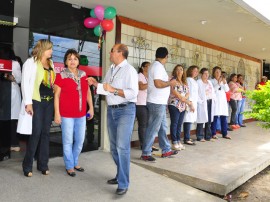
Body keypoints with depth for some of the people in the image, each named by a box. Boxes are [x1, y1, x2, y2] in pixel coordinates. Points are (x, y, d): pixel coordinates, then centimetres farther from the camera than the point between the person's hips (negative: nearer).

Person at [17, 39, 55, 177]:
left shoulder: (51, 63, 16)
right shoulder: (31, 62, -3)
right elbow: (25, 83, -8)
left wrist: (55, 97, 8)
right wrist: (28, 102, -14)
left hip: (49, 102, 6)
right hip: (36, 101, -6)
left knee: (45, 133, 8)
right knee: (36, 133, -6)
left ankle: (43, 164, 17)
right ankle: (27, 166, 8)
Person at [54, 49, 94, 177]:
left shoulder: (83, 75, 8)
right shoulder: (61, 76, -6)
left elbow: (88, 92, 15)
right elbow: (56, 95, -7)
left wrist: (91, 107, 10)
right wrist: (57, 113, -10)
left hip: (81, 114, 5)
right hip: (66, 114, -5)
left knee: (80, 140, 14)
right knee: (68, 141, 5)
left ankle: (75, 162, 33)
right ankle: (69, 166, 21)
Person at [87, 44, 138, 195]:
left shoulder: (129, 70, -10)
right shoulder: (111, 70, 15)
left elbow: (133, 93, -19)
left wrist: (113, 90, -20)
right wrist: (95, 83, 8)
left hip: (125, 110, -8)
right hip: (111, 110, 8)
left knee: (122, 147, -10)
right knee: (114, 147, 14)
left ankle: (123, 184, -1)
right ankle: (121, 175, 30)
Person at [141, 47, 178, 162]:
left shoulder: (156, 65, 16)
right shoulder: (158, 66, -15)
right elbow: (158, 84, -25)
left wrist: (168, 82, 17)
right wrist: (170, 83, -11)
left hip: (160, 102, 11)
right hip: (157, 103, -11)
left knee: (163, 127, 15)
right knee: (153, 129, -5)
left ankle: (166, 150, 25)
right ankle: (145, 153, 2)